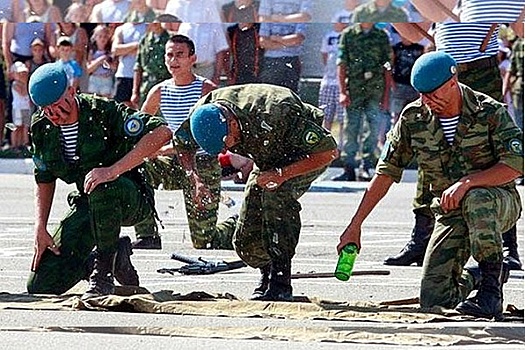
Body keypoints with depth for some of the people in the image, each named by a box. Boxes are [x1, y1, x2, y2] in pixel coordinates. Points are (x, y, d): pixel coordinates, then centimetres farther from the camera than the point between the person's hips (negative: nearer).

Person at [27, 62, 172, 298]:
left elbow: (162, 133, -32)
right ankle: (115, 258, 14)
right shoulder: (41, 128, -2)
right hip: (86, 206, 6)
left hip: (132, 199, -6)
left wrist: (114, 170, -38)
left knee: (101, 188, -44)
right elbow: (44, 181, 12)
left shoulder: (103, 112, -20)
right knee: (40, 285, -6)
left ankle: (104, 272, -26)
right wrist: (40, 229, -1)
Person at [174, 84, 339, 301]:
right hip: (269, 161, 6)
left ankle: (280, 282, -32)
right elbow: (181, 147, -1)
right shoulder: (204, 113, -24)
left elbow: (330, 152, -32)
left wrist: (282, 174, -40)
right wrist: (195, 178, -21)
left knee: (276, 193, -36)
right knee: (246, 241, -4)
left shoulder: (274, 115, -40)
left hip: (308, 157, -6)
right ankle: (267, 273, 29)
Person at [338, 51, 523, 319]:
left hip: (499, 202, -4)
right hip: (450, 213, 4)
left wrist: (467, 183, -36)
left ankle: (491, 286, -27)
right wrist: (355, 225, -3)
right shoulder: (413, 118, -4)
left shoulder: (490, 112, -14)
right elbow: (386, 172, 1)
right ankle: (475, 277, 24)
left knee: (476, 199, -41)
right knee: (433, 300, -10)